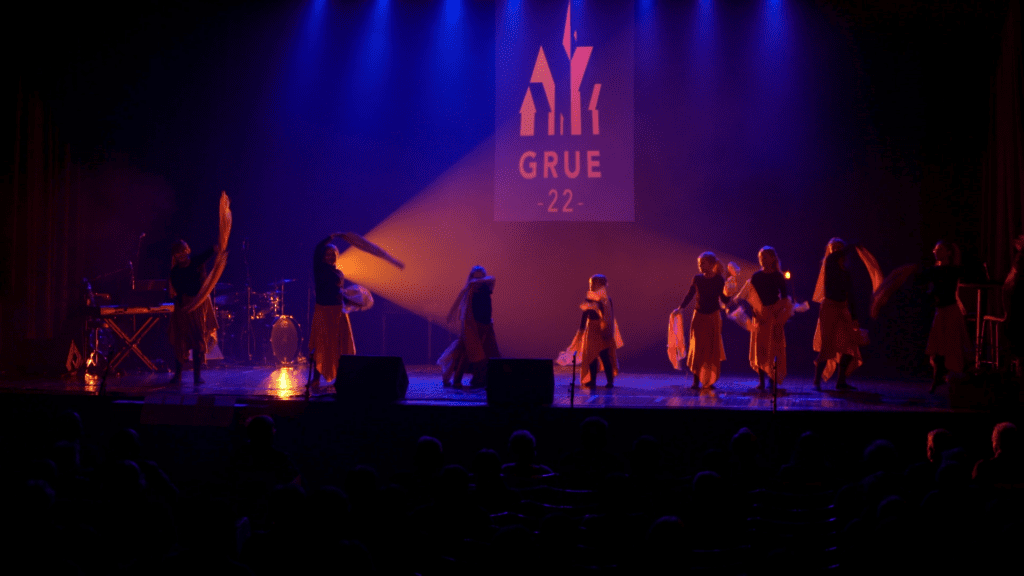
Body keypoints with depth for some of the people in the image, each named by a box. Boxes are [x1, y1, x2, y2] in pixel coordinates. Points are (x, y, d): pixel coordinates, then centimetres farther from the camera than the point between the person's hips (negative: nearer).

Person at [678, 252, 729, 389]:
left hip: (713, 317, -1)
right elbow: (690, 295, 6)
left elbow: (724, 299, -3)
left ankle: (710, 381, 12)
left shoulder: (719, 280, -5)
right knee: (697, 348, -1)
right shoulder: (697, 279, 0)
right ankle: (696, 381, 3)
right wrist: (680, 308, -5)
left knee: (713, 349, 3)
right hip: (699, 316, 1)